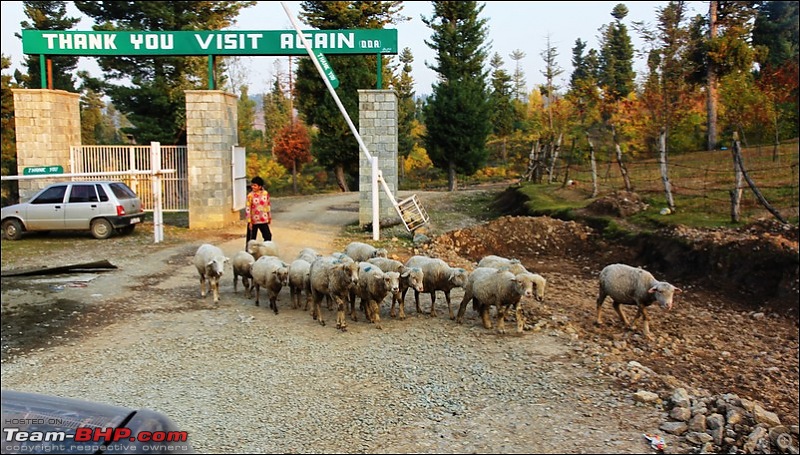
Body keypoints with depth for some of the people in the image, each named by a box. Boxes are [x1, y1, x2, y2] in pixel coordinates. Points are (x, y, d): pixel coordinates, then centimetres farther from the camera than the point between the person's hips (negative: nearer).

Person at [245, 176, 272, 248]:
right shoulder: (250, 195, -12)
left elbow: (268, 205, 10)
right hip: (253, 221, -3)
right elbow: (247, 209, -11)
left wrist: (269, 217, 14)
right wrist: (249, 221, -13)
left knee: (268, 236, 7)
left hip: (263, 220, 3)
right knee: (251, 239, 6)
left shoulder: (265, 193, -1)